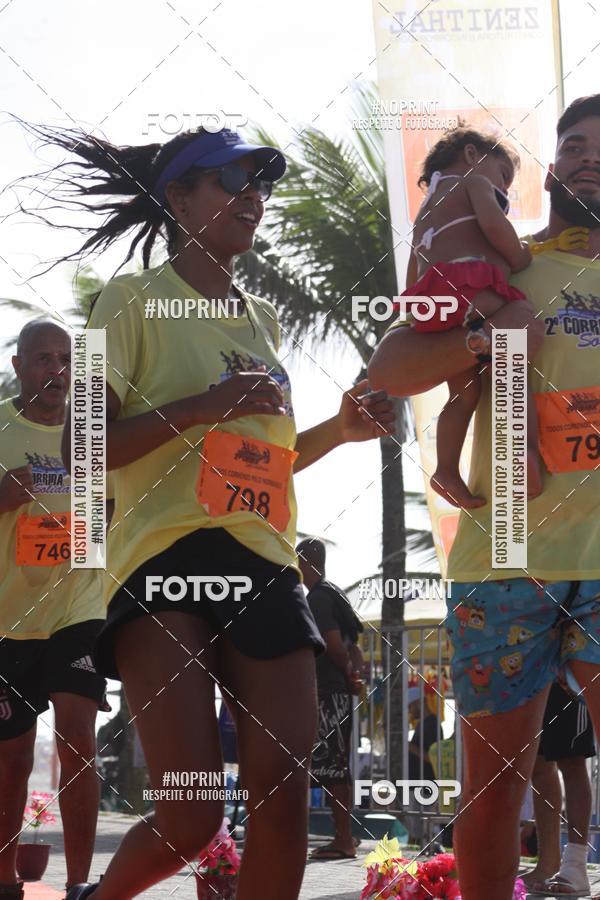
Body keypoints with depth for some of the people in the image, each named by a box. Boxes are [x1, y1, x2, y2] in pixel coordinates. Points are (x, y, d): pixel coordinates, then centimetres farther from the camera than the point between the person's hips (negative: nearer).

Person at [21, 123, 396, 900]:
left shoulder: (262, 319, 22)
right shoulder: (135, 301, 1)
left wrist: (339, 429, 13)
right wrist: (204, 406, -15)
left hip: (263, 567, 7)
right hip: (165, 564, -6)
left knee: (283, 799, -5)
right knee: (191, 821, -14)